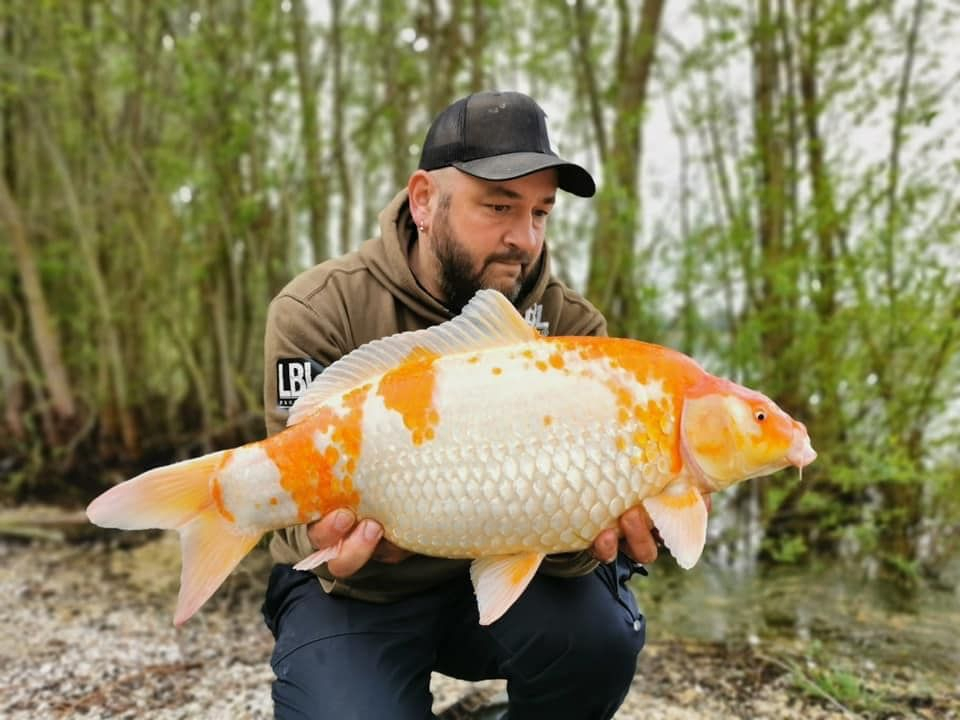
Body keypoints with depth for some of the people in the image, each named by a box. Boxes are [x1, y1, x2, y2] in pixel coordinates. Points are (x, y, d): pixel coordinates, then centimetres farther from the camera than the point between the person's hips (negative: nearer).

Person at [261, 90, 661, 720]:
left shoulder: (570, 325, -8)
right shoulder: (319, 313, -15)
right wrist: (340, 538, -43)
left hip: (498, 575, 2)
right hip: (360, 590, -1)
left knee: (599, 631, -27)